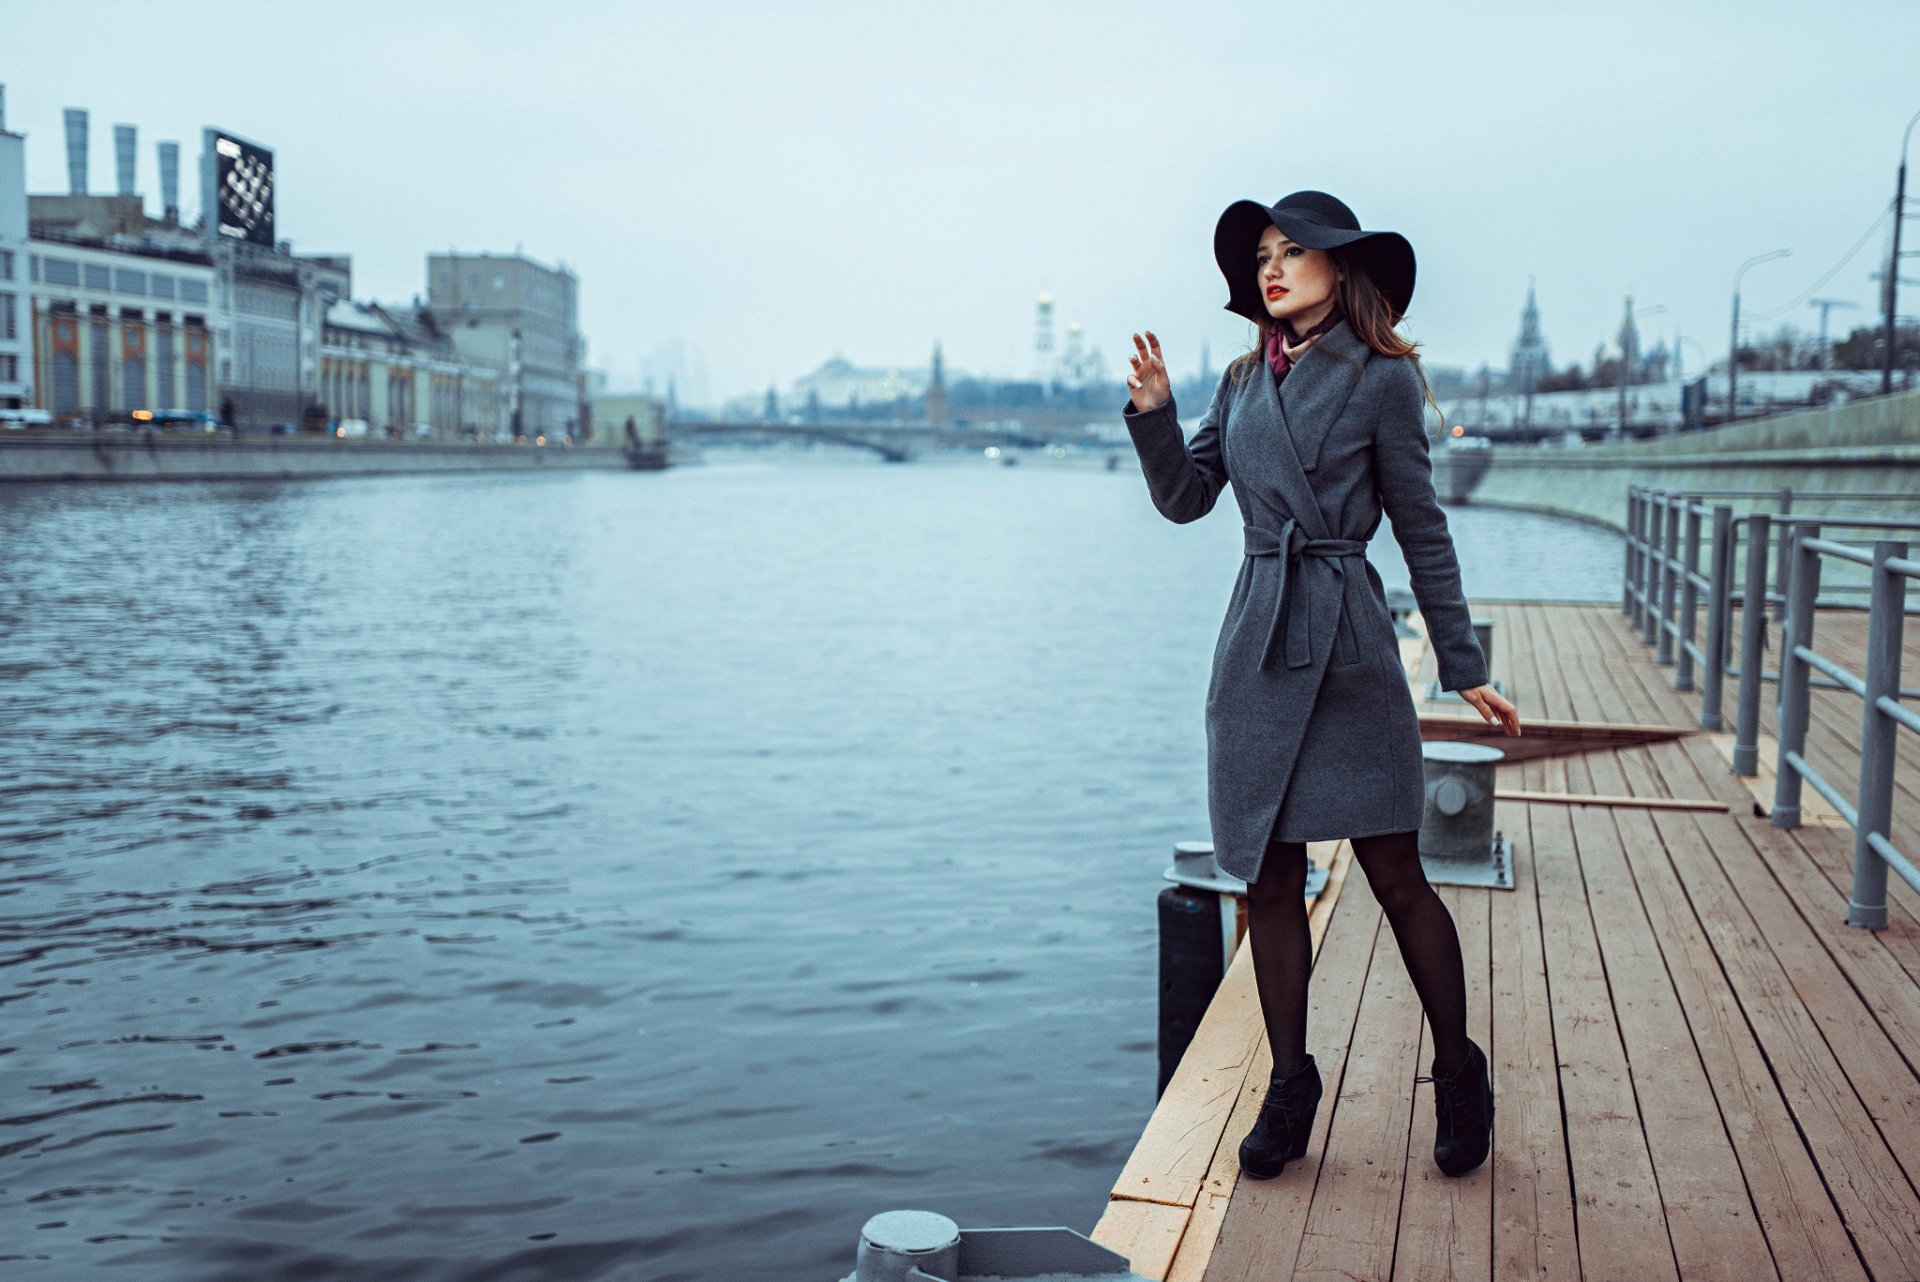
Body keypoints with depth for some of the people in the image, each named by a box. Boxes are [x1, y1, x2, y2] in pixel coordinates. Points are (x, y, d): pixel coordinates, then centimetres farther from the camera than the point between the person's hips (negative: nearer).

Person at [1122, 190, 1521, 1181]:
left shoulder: (1382, 379, -3)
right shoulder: (1245, 381, 12)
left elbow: (1422, 530, 0)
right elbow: (1184, 498, 14)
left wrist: (1466, 668, 0)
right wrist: (1153, 412, -2)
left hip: (1347, 647, -5)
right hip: (1256, 647, 5)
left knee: (1394, 873, 1)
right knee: (1268, 877, 8)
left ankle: (1459, 1073, 22)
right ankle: (1291, 1084, 22)